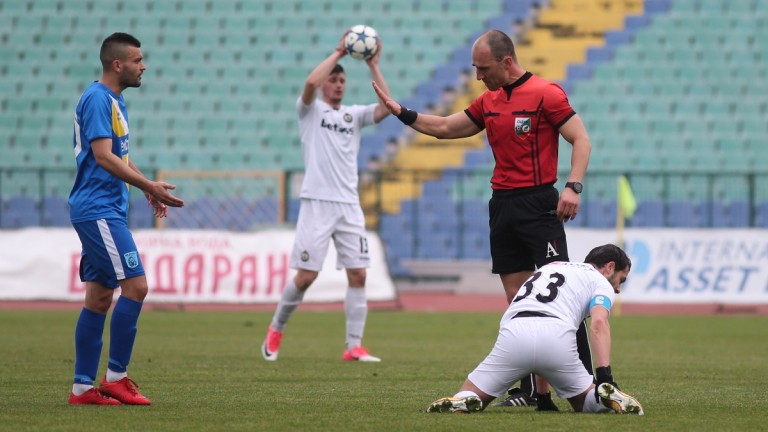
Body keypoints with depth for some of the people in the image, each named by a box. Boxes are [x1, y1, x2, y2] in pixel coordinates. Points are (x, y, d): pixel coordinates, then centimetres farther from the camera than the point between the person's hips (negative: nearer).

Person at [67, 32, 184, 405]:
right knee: (135, 285, -13)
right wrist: (149, 186, -19)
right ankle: (116, 377, -7)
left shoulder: (115, 101, 18)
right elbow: (103, 156, -20)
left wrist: (148, 188, 14)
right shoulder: (97, 98, -13)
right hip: (97, 209, -10)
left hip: (108, 210, 10)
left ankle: (83, 387, 9)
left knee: (100, 297, 8)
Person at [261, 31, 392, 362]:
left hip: (349, 205, 4)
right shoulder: (311, 110, 5)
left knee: (358, 274, -5)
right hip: (317, 202, -4)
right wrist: (338, 52, -12)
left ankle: (354, 346, -2)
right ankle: (276, 330, 16)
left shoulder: (354, 114, 15)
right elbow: (311, 82, -17)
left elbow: (386, 107, -2)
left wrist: (373, 66, -3)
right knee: (306, 276, -6)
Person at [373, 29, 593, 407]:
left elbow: (580, 139, -9)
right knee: (517, 300, 5)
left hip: (539, 203, -7)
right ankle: (532, 387, 8)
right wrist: (402, 113, 18)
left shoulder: (545, 93, -7)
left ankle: (588, 380, -12)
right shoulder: (488, 102, 15)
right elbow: (444, 127, 26)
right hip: (502, 203, 7)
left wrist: (573, 186, -20)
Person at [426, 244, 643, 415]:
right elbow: (598, 323, -1)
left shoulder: (549, 267, 38)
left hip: (513, 333, 3)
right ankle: (607, 394, -14)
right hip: (556, 336, -3)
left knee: (468, 399, 12)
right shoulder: (600, 281, 20)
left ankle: (461, 403, -23)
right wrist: (605, 375, -11)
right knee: (584, 402, 20)